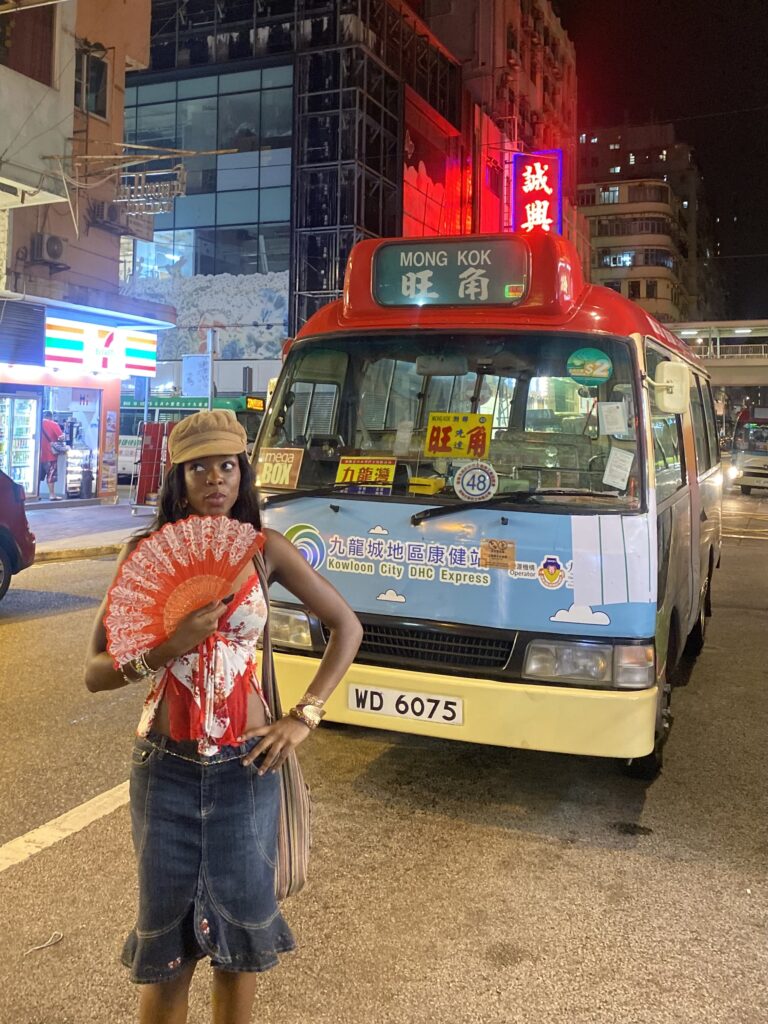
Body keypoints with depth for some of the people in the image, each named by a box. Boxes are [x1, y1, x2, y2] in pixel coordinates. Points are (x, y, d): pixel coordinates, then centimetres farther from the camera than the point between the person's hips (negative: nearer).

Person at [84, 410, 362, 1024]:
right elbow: (95, 672, -5)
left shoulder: (265, 549, -4)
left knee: (238, 929, 13)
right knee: (166, 939, 11)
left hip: (246, 766, 0)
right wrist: (168, 647, -23)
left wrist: (303, 718, -3)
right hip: (165, 767, 0)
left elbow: (347, 627, 4)